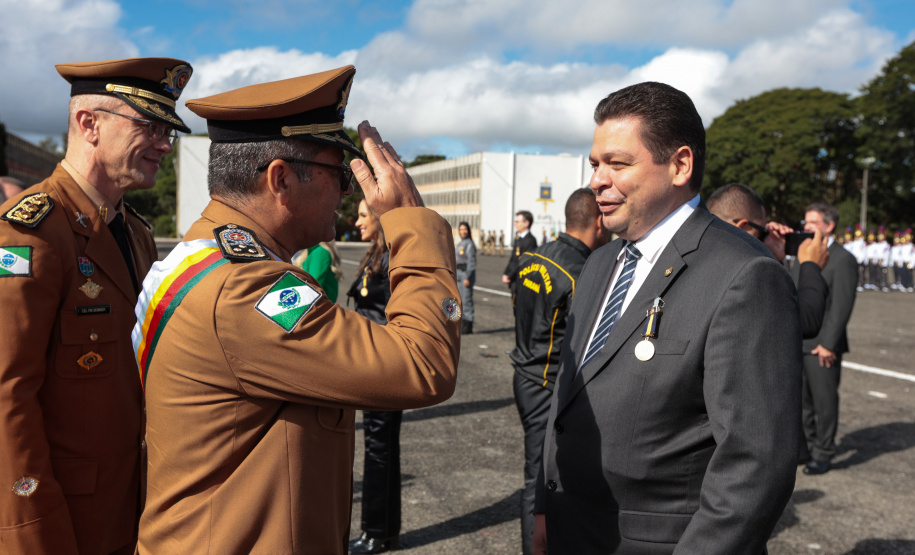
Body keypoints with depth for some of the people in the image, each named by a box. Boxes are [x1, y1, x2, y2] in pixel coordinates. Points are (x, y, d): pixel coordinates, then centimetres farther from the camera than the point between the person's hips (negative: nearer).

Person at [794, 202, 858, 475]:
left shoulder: (843, 260, -10)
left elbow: (842, 306, -15)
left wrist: (828, 344, -18)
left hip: (823, 345, -7)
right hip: (799, 343, 7)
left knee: (825, 400, 3)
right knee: (802, 400, 14)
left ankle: (823, 454, 15)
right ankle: (807, 445, 28)